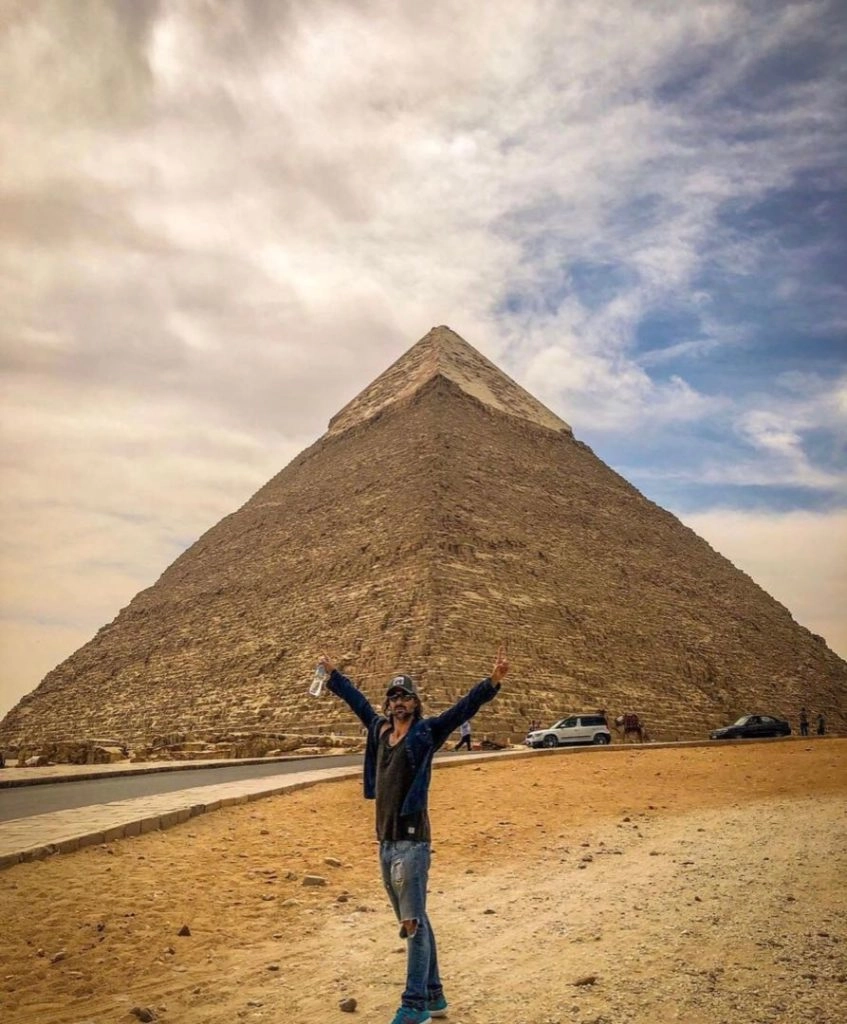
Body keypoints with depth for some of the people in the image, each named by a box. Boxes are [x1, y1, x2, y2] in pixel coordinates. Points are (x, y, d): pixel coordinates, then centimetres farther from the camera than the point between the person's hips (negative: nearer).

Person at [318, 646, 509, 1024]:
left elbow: (464, 708, -19)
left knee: (414, 923, -3)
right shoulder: (379, 728, 9)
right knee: (413, 922, 15)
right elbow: (356, 699, 24)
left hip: (411, 842, -7)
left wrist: (492, 682, -33)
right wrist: (331, 673, 34)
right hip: (385, 842, 7)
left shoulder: (426, 733, -7)